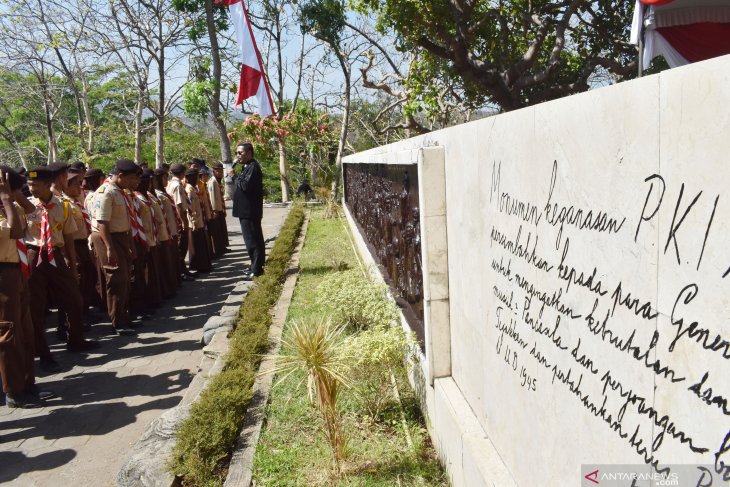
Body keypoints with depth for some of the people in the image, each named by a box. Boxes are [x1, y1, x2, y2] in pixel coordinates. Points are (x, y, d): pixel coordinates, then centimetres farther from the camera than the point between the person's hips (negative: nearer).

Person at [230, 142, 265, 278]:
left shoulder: (253, 167, -15)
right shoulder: (248, 167, 16)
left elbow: (246, 185, -25)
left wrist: (234, 176, -14)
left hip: (249, 211, -11)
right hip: (248, 211, 11)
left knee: (252, 240, -7)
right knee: (255, 239, 14)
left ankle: (256, 269, -3)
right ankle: (256, 266, 23)